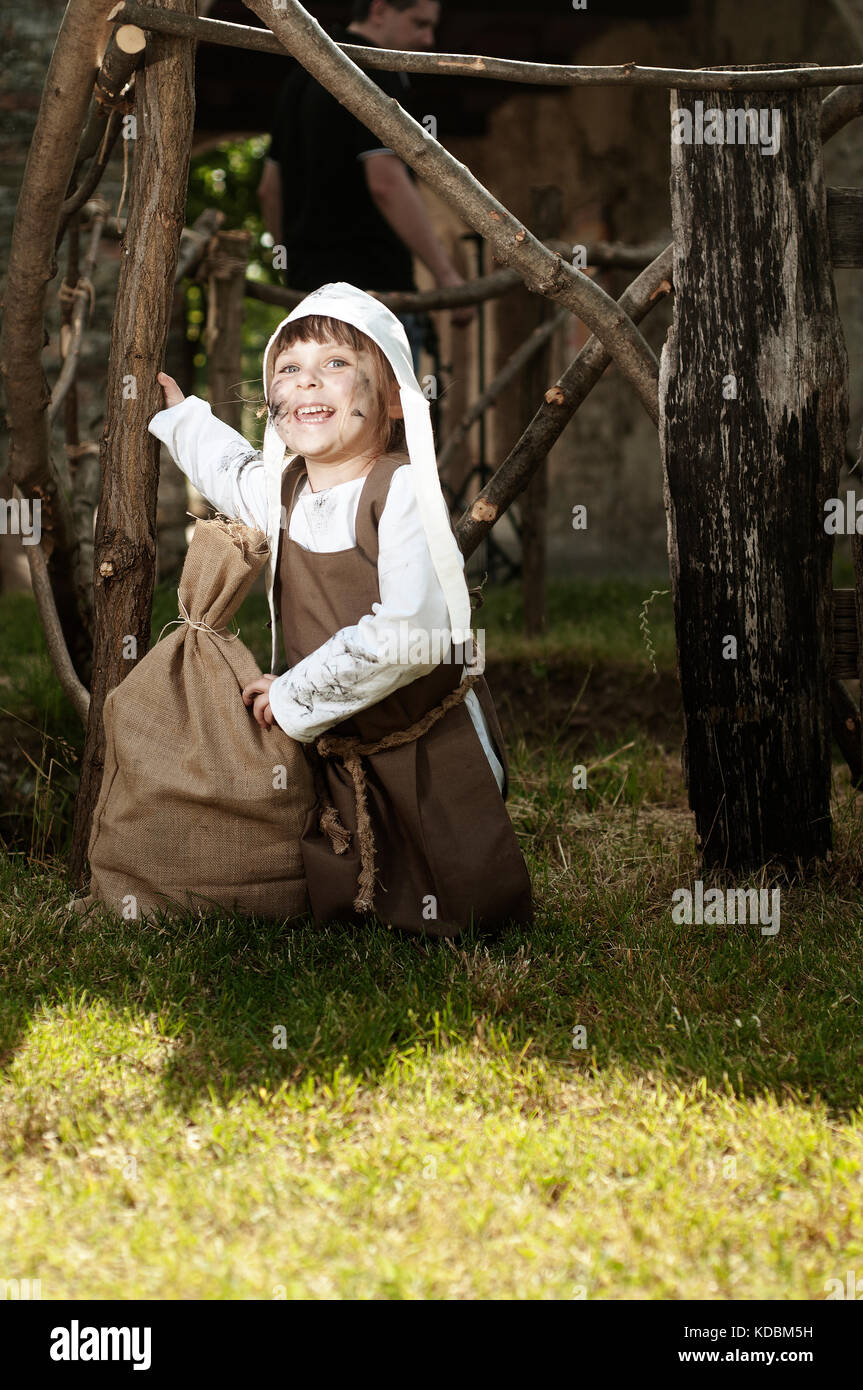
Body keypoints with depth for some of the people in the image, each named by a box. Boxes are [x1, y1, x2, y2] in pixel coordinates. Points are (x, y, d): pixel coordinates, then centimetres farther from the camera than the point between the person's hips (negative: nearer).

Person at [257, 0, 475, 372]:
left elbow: (270, 189, 21)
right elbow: (386, 183, -24)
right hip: (371, 285, -10)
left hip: (312, 285, 10)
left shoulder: (302, 75, 17)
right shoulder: (376, 74, -12)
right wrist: (445, 273, -24)